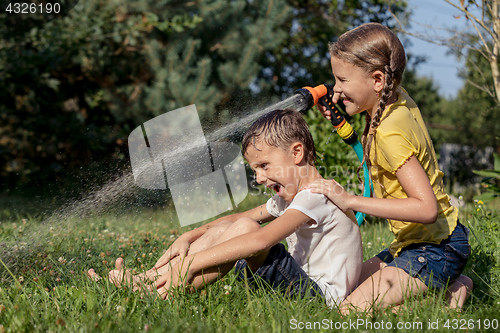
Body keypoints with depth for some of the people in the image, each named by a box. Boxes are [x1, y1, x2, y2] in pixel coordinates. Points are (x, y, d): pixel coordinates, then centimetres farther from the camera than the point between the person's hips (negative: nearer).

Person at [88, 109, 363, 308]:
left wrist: (192, 263, -34)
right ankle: (144, 281, -9)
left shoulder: (316, 197, -17)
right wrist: (191, 236, 1)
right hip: (302, 284, 10)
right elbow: (239, 217, 19)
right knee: (224, 230, 1)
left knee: (244, 229, -25)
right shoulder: (288, 198, 16)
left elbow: (261, 239, -31)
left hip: (322, 297, -10)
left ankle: (157, 295, -25)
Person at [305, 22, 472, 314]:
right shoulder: (399, 99, 0)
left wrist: (351, 201, -32)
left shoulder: (390, 135, -27)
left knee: (352, 311, -20)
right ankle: (449, 282, 14)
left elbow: (426, 208, -34)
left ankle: (450, 292, -5)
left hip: (435, 250, -10)